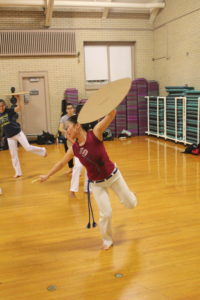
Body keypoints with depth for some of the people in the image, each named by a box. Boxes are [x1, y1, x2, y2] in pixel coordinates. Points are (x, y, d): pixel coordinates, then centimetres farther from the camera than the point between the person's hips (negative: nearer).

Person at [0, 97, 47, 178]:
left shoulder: (9, 111, -8)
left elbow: (20, 107, -24)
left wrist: (18, 99, -36)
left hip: (18, 133, -4)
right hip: (9, 137, 4)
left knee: (28, 148, -13)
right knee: (13, 155, 8)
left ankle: (43, 151, 15)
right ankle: (18, 172, 19)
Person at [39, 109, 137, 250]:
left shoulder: (95, 134, -21)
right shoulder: (74, 148, -10)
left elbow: (111, 114, -29)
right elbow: (61, 163, 6)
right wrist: (47, 175, 13)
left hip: (113, 175, -1)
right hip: (97, 184, 2)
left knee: (130, 204, 9)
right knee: (105, 213, -3)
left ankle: (128, 194, 47)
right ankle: (107, 240, 23)